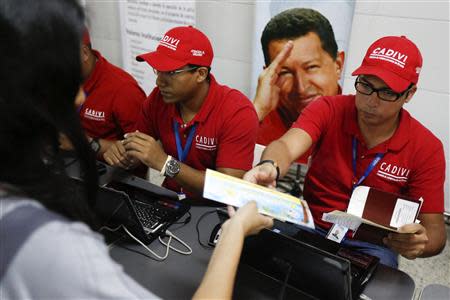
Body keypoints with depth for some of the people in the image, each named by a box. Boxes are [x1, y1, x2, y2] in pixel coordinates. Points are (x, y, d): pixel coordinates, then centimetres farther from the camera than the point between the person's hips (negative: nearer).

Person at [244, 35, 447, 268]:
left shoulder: (426, 149, -8)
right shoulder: (327, 109, -9)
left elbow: (435, 230, -5)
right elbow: (286, 146, -27)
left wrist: (419, 244, -30)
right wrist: (269, 168, -52)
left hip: (371, 246, 1)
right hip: (310, 228, 0)